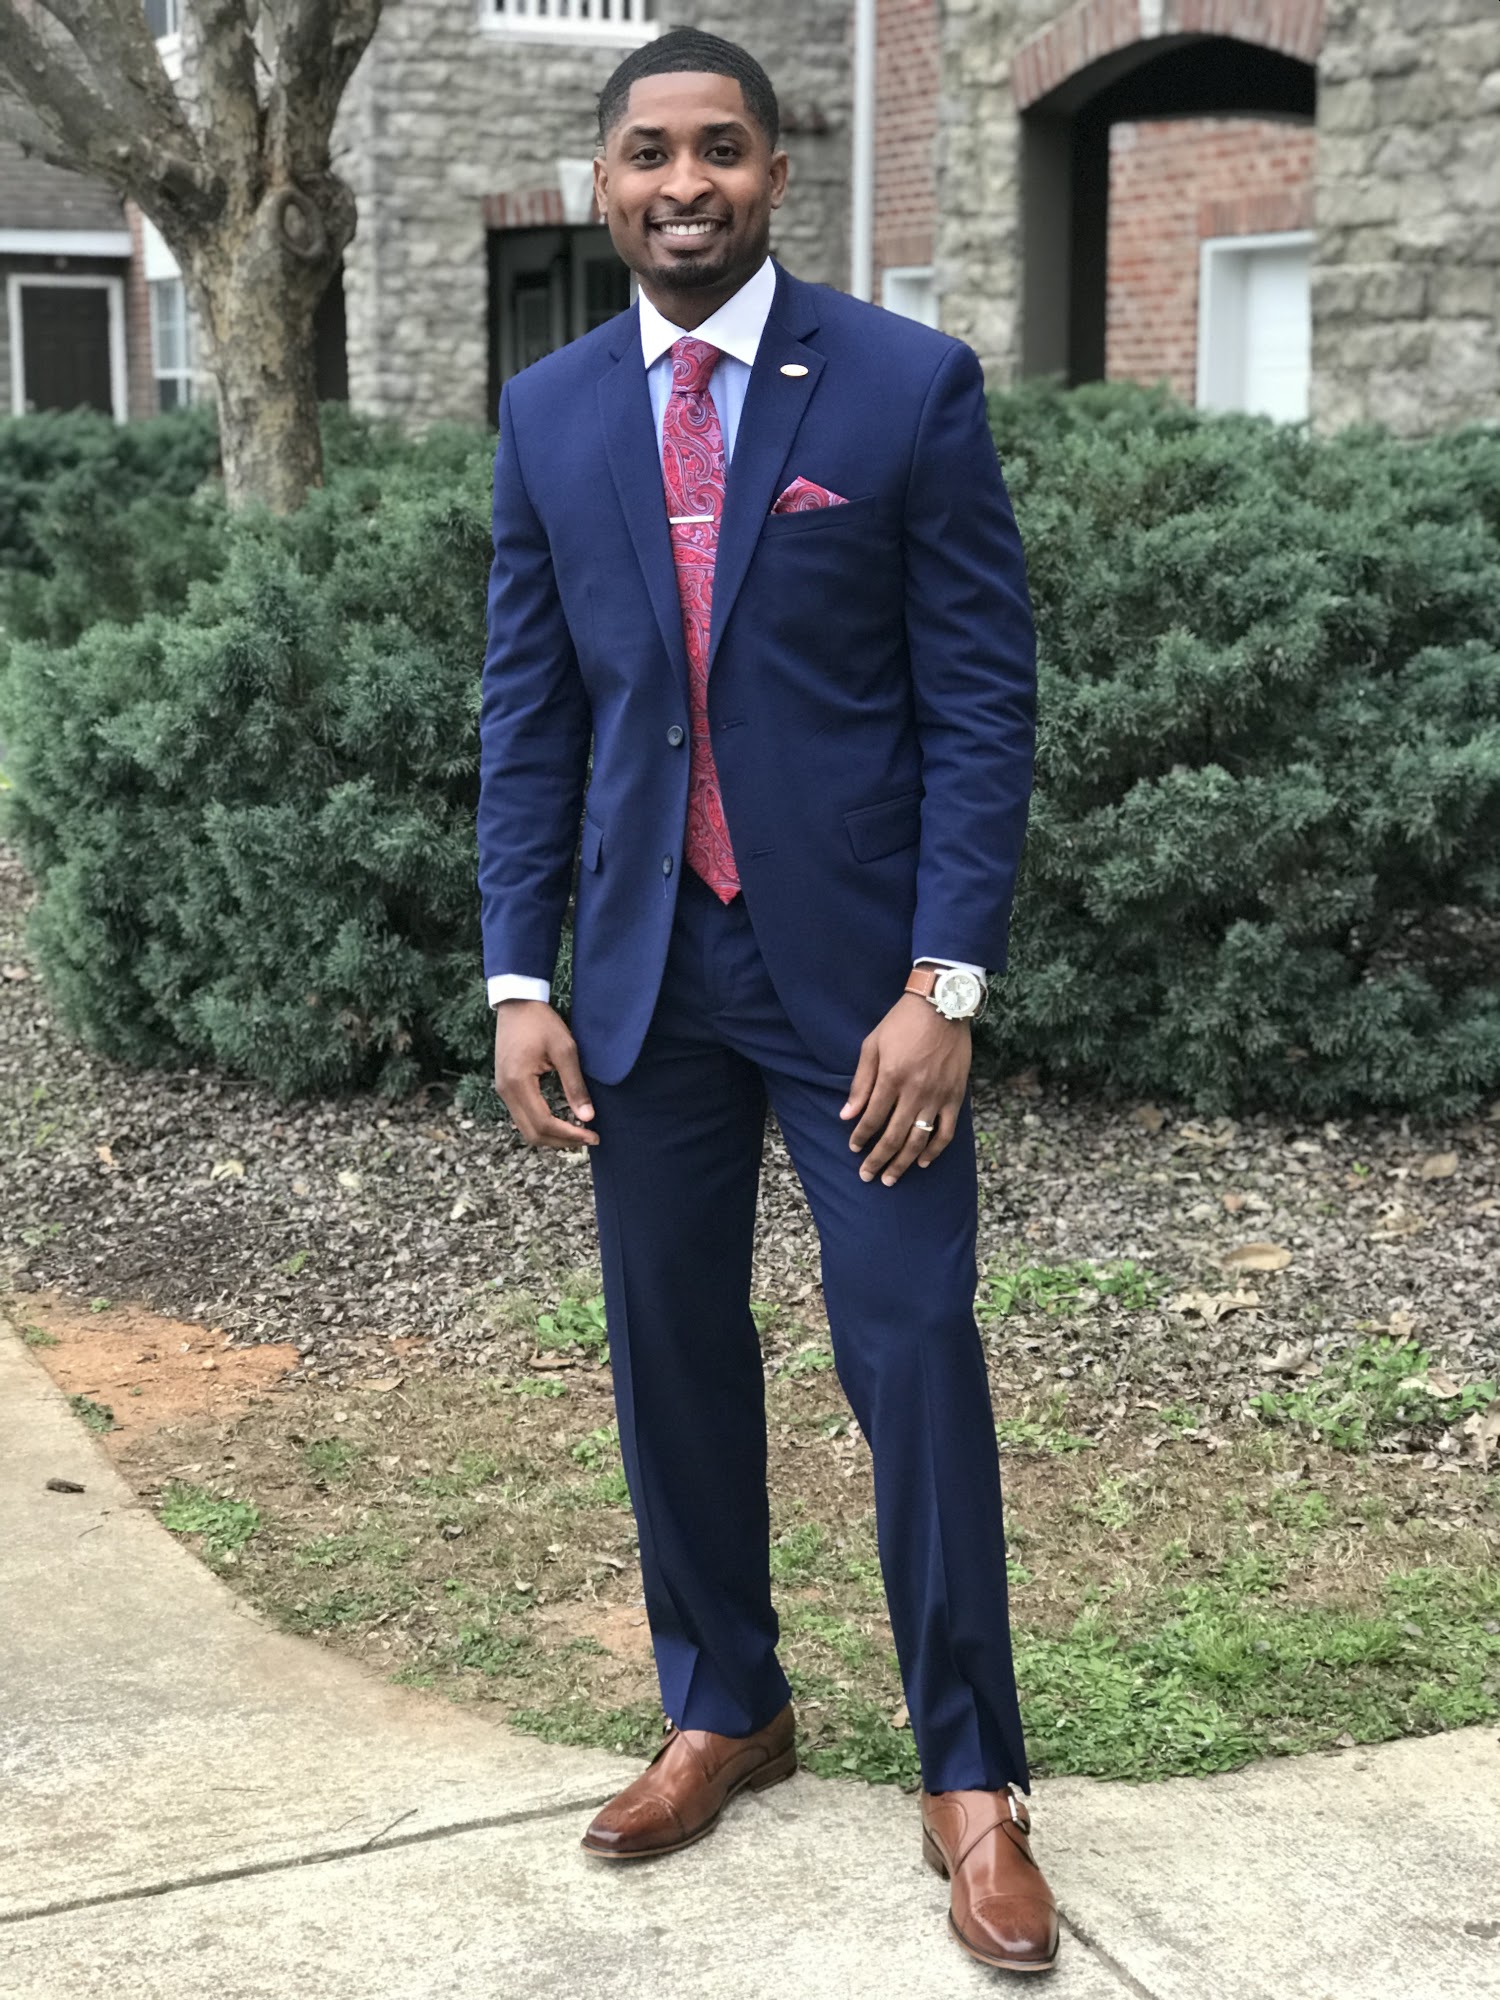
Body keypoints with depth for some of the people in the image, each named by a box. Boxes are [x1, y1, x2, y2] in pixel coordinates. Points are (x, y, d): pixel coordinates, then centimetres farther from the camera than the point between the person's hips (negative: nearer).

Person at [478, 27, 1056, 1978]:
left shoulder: (909, 386, -6)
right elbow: (528, 708, 8)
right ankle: (724, 1710, 30)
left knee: (914, 1353, -2)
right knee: (672, 1354, 11)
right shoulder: (550, 413, 6)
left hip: (859, 963, -3)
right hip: (648, 969, 4)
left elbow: (981, 699, -7)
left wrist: (943, 984, -14)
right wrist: (521, 977, 1)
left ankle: (970, 1776, 14)